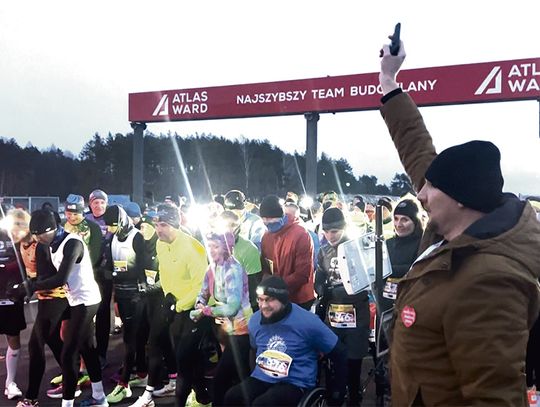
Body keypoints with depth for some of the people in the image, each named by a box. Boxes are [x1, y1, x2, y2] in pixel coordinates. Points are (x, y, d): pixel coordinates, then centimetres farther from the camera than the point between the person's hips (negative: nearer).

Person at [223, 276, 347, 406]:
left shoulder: (307, 322, -13)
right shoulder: (255, 320, 2)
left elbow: (338, 353, -3)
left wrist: (337, 391, 1)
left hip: (295, 383, -4)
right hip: (261, 378, 5)